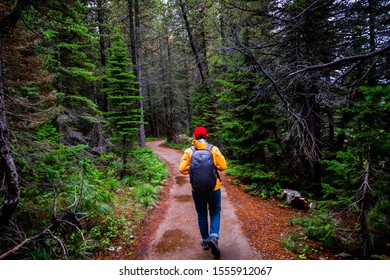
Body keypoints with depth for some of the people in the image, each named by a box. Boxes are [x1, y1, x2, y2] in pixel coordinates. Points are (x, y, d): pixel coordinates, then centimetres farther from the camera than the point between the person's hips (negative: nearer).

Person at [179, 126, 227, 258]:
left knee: (202, 215, 18)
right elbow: (223, 166, -8)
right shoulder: (214, 149, -8)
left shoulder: (189, 151, -7)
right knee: (215, 213, 16)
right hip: (214, 188, -1)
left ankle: (205, 241, 28)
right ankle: (213, 237, -5)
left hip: (197, 190, 1)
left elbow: (182, 169, -12)